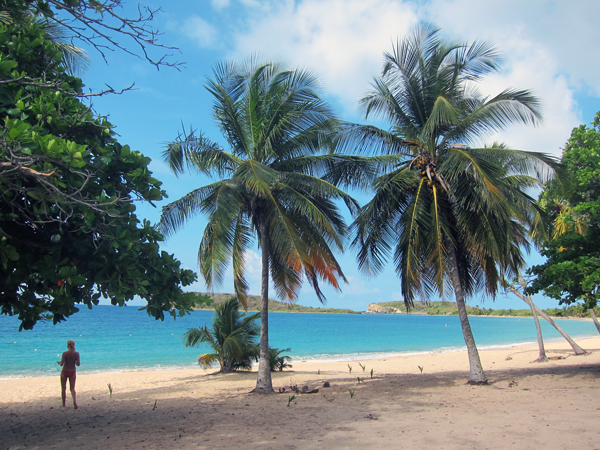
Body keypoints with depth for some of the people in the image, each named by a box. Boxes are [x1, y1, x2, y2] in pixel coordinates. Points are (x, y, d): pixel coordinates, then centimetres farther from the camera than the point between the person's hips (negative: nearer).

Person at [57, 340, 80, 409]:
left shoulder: (64, 353, -14)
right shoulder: (76, 354, -7)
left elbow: (62, 364, -15)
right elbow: (78, 364, -5)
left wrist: (59, 363, 8)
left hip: (65, 372, -2)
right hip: (72, 372, 2)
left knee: (64, 389, 13)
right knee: (72, 388, 9)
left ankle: (64, 405, 18)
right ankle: (75, 401, -17)